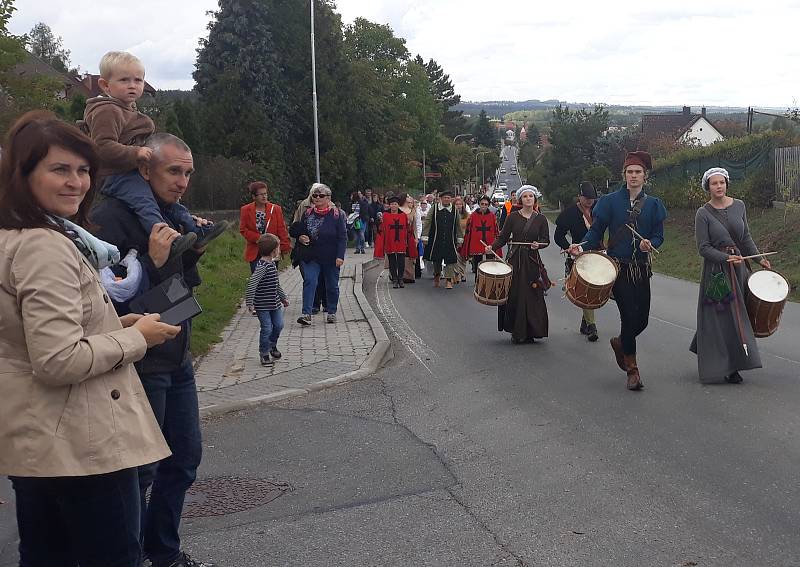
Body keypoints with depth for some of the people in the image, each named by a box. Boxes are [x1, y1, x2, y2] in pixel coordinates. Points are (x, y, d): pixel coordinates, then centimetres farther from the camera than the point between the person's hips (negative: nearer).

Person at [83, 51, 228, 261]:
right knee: (144, 201, -30)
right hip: (115, 176, -11)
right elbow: (102, 147, -25)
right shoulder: (106, 111, -13)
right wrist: (135, 153, -30)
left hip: (133, 172, 11)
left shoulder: (129, 110, 22)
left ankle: (196, 230, 19)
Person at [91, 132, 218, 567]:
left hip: (176, 359, 9)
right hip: (140, 366, -9)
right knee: (141, 469, 3)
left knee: (185, 456, 17)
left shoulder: (171, 213, 11)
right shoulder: (111, 217, -17)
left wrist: (192, 252, 2)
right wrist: (153, 261, -29)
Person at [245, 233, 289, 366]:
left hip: (275, 303, 9)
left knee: (278, 325, 12)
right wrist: (250, 303, -31)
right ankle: (264, 354, 12)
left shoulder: (272, 264, 8)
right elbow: (252, 284, -28)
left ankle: (272, 345, 36)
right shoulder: (262, 266, -22)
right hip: (263, 306, -9)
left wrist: (283, 297, 30)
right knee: (267, 329, -3)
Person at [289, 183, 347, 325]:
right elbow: (295, 231, 18)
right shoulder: (307, 214, 6)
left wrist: (340, 256, -15)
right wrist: (300, 237, -6)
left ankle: (332, 312, 26)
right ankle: (306, 313, -16)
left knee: (332, 285, 10)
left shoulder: (336, 214, -5)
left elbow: (342, 237, -7)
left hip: (331, 258, -2)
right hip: (311, 257, 2)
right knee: (309, 282, -13)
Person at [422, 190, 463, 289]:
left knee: (450, 260, -4)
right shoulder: (434, 208, -2)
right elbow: (427, 223, -1)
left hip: (450, 241, 0)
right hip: (436, 240, 0)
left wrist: (459, 239, 11)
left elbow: (458, 226, 11)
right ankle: (437, 275, 36)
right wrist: (425, 236, -6)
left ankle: (449, 280, 4)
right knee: (436, 259, 11)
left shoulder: (454, 210, 3)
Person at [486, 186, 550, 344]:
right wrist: (492, 247, -13)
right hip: (515, 259, 0)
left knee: (532, 296, -2)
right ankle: (516, 332, 8)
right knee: (514, 295, -2)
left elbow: (546, 240, 3)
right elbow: (503, 237, 4)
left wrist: (538, 244, -18)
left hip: (532, 261, 0)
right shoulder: (513, 217, 4)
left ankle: (530, 332, 8)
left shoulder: (540, 218, 5)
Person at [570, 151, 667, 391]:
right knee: (629, 315, -7)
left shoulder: (653, 204, 8)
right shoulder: (611, 201, 0)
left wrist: (650, 243, -17)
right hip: (618, 266, -3)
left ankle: (620, 343, 38)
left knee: (642, 319, 4)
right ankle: (632, 369, 6)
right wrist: (582, 247, -18)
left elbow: (659, 236, 6)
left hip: (642, 268, 3)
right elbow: (596, 230, -1)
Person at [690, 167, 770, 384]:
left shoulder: (738, 206, 7)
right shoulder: (703, 214, -7)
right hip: (716, 270, -5)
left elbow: (746, 237, 16)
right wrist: (727, 258, -21)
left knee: (737, 314, 7)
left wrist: (759, 258, 8)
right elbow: (703, 248, -10)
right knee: (722, 317, -3)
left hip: (739, 267, 5)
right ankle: (728, 367, 6)